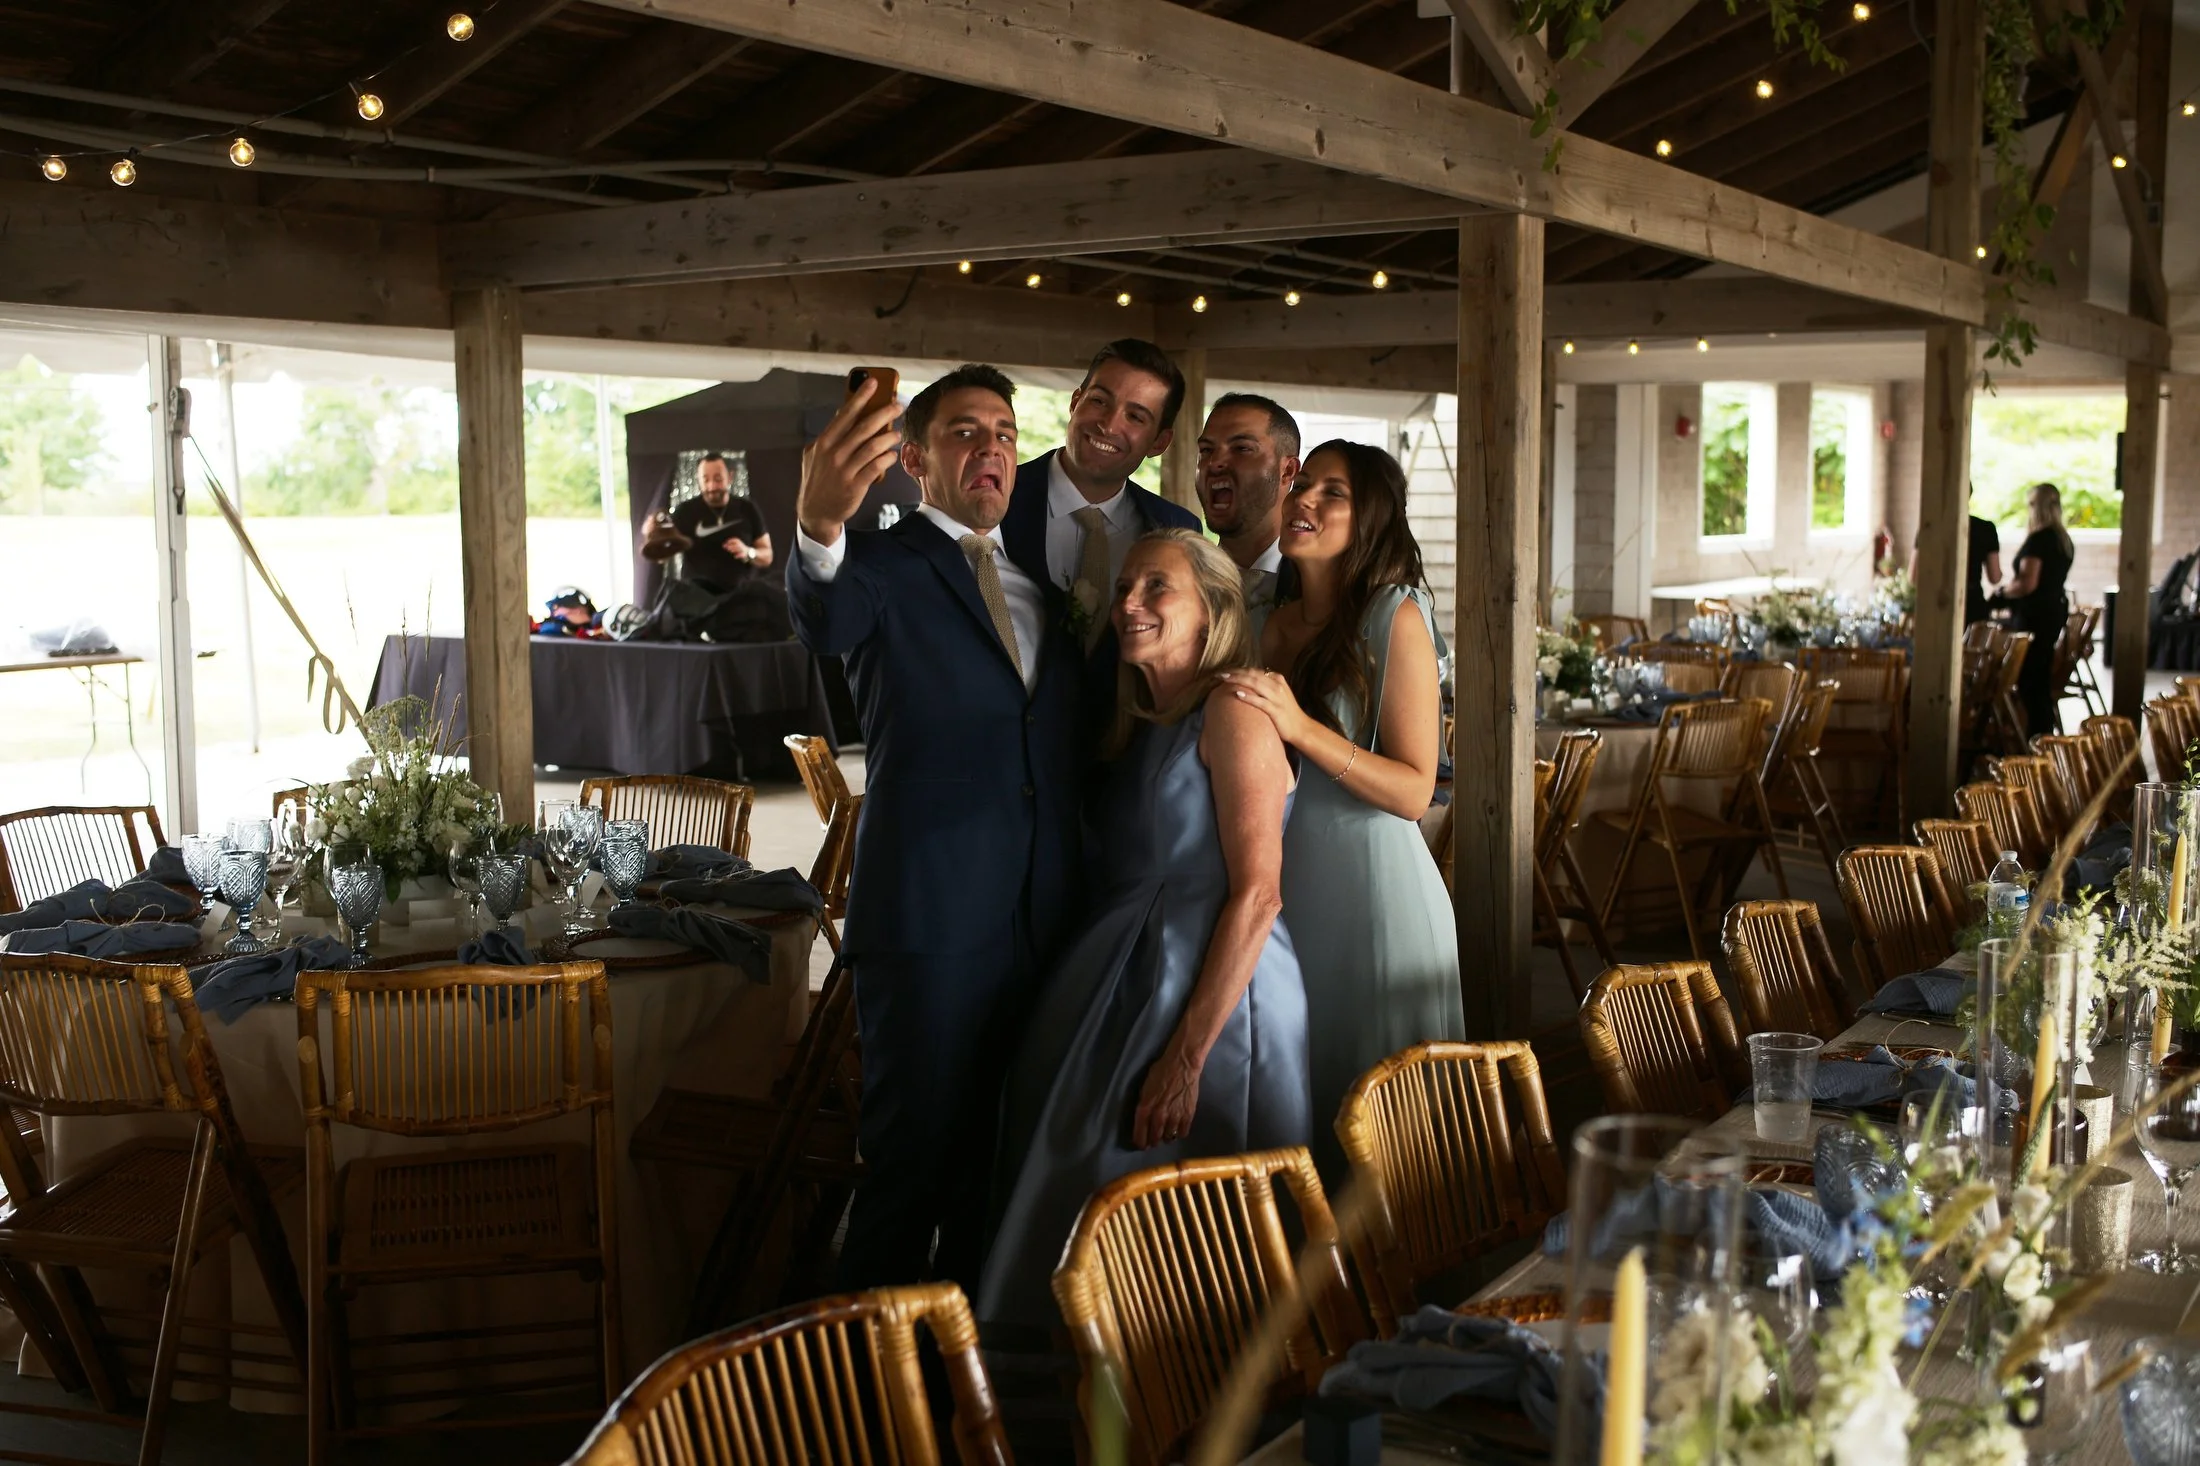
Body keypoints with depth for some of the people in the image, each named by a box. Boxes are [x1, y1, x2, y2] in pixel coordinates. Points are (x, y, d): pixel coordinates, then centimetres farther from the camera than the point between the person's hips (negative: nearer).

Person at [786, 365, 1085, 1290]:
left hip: (1044, 924, 6)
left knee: (995, 1155, 16)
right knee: (913, 1154, 0)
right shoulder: (883, 565, -3)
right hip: (929, 921, -6)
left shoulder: (1040, 578, 17)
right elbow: (825, 623, -27)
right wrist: (818, 528, -50)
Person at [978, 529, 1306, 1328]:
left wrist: (1187, 1056, -20)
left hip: (1215, 997, -8)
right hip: (1122, 993, 8)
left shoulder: (1232, 709, -10)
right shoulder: (1136, 724, 16)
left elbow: (1256, 893, -17)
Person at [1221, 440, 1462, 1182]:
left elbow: (1413, 790, -15)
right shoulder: (1279, 625, 9)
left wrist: (1301, 728, -23)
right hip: (1291, 879, 6)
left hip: (1373, 883, -6)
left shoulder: (1396, 616, -10)